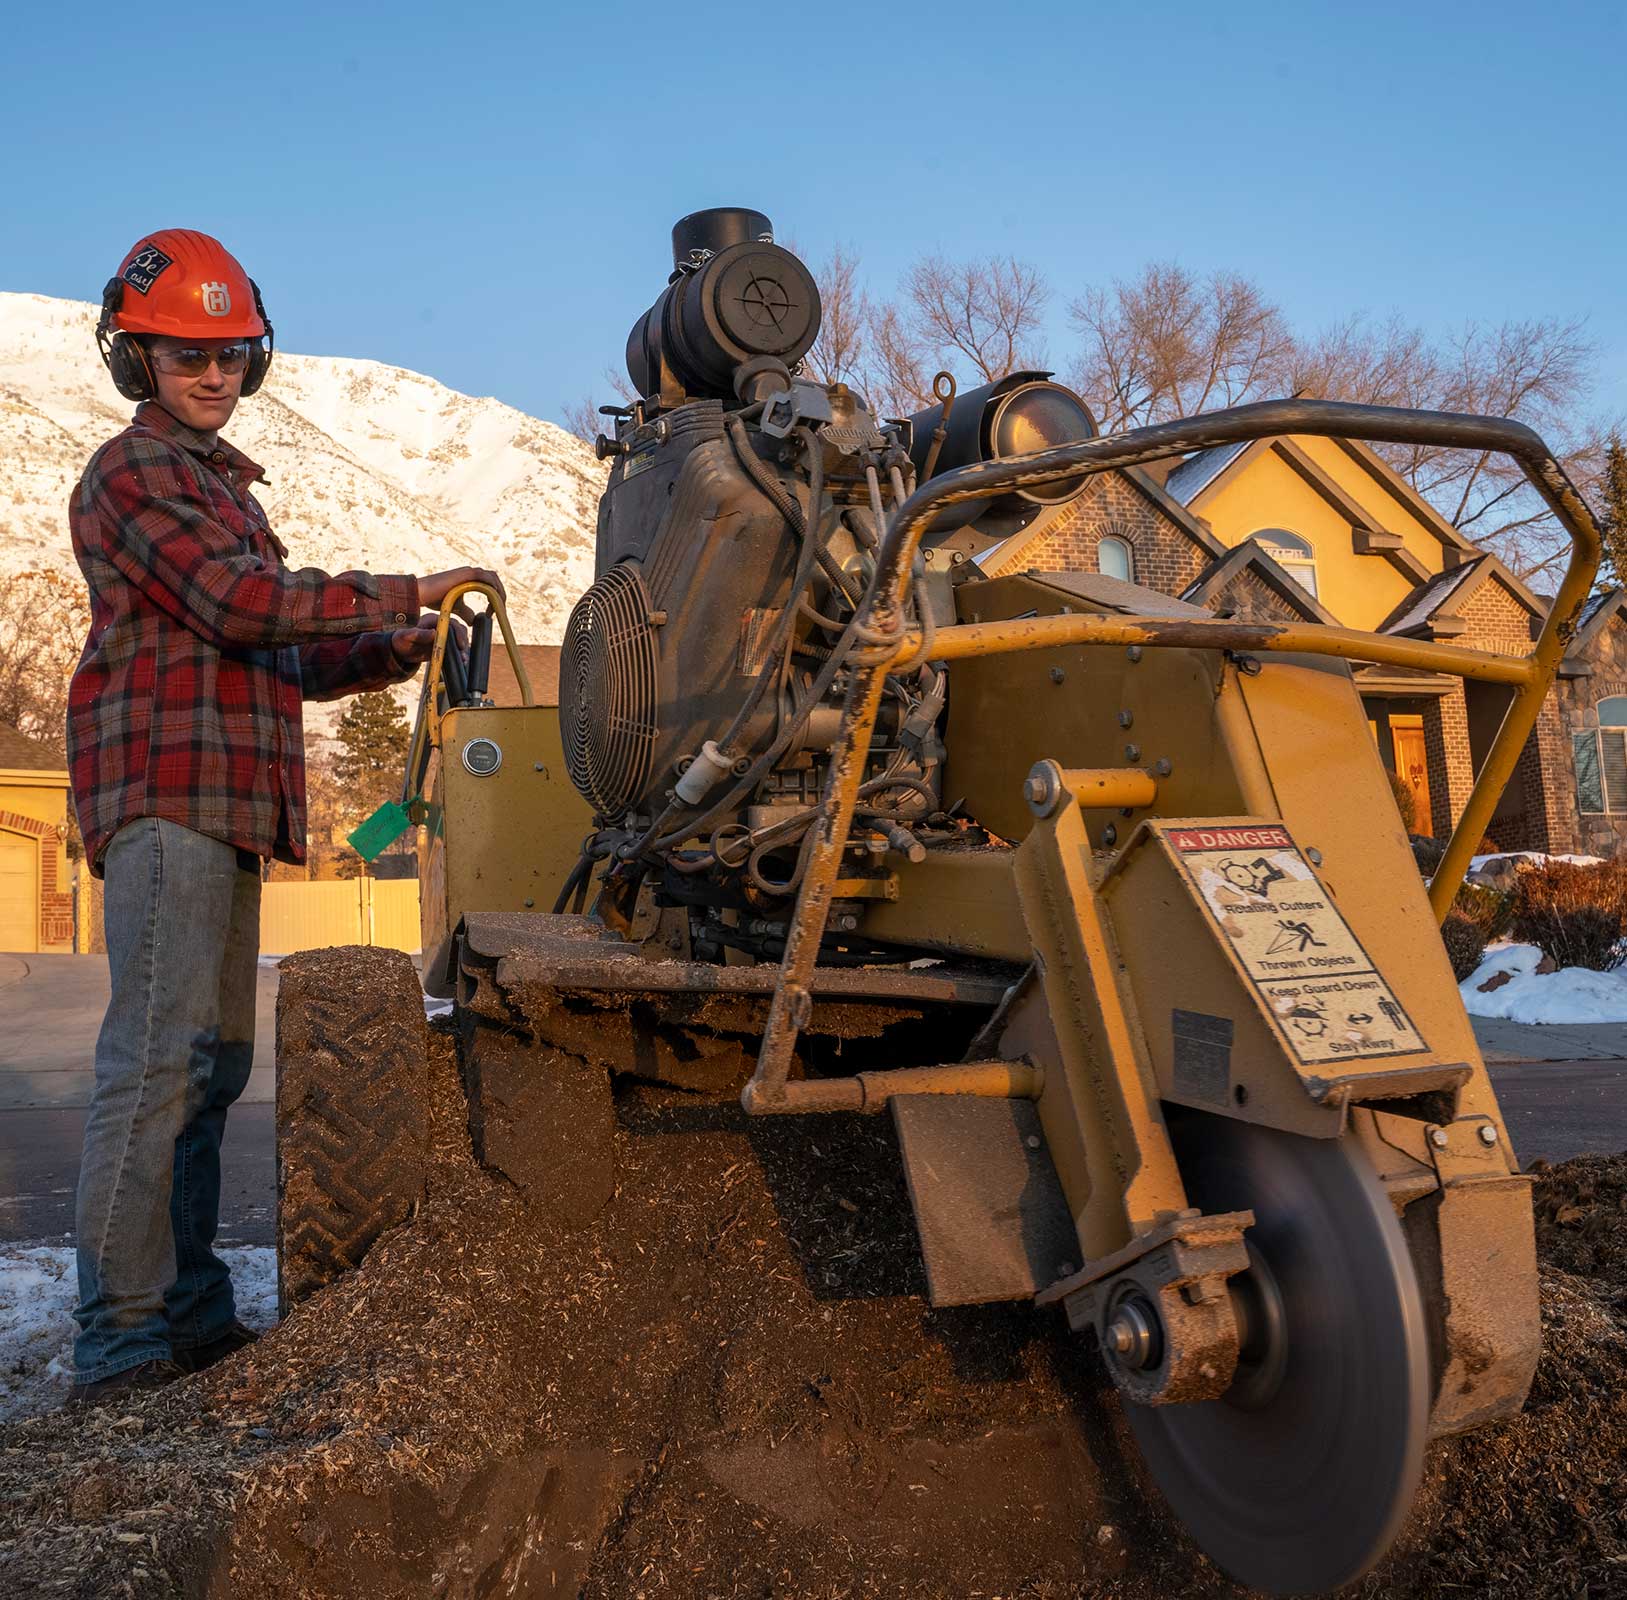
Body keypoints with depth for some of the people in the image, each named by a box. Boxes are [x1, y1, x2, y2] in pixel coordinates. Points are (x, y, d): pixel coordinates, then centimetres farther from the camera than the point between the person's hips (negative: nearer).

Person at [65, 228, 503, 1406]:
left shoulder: (219, 482, 28)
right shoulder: (135, 474, -1)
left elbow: (280, 659, 24)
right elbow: (244, 604, -18)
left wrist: (406, 648, 11)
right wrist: (408, 592, -15)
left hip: (222, 800, 9)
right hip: (168, 790, -9)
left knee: (214, 1058, 9)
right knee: (158, 1056, -12)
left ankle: (192, 1308, 17)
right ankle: (121, 1337, -7)